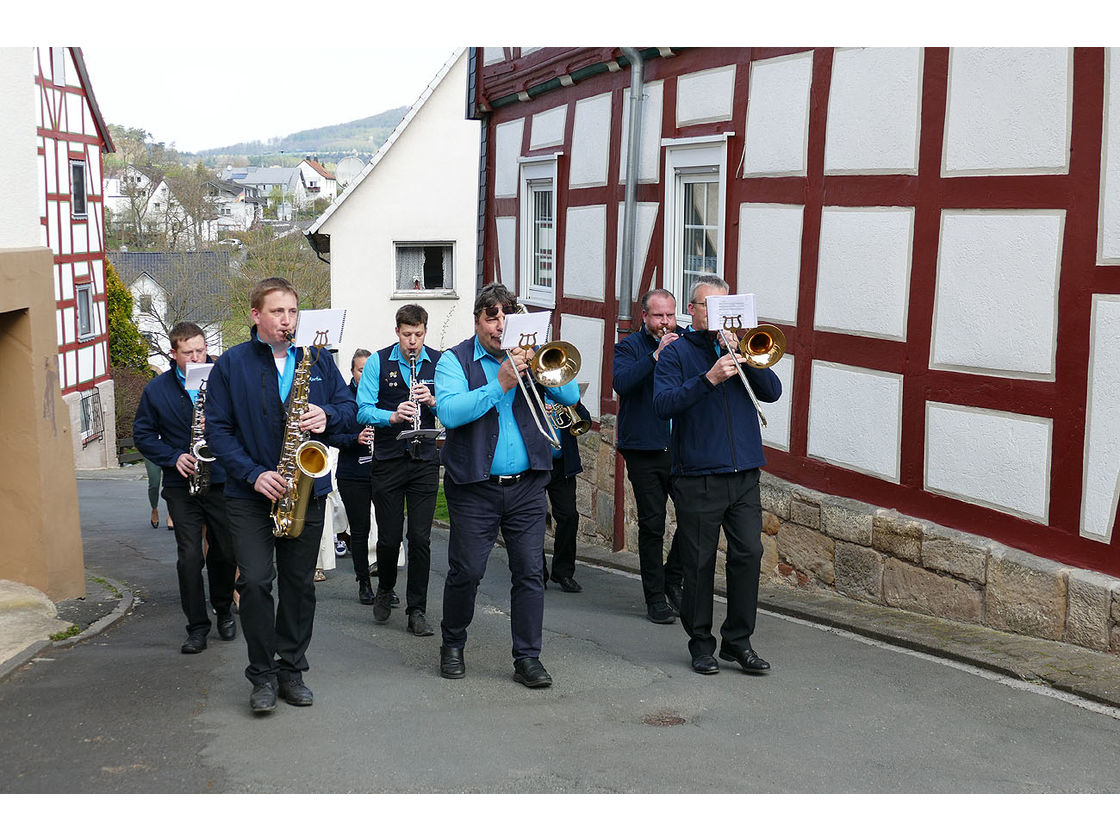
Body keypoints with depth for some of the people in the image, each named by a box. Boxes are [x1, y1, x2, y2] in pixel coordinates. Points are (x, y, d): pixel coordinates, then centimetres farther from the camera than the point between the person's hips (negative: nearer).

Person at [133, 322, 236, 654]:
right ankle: (197, 626, 7)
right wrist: (173, 457, -7)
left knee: (225, 553, 7)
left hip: (222, 482, 0)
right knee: (189, 557, -4)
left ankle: (224, 611, 32)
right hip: (181, 487, 0)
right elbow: (143, 434, 8)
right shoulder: (157, 389, 2)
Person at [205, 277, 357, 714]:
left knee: (299, 583, 8)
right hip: (251, 494, -2)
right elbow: (218, 428, -3)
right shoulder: (231, 364, 0)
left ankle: (291, 669, 20)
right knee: (255, 581, -10)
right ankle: (262, 673, 4)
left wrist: (328, 415, -11)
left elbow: (349, 407, 13)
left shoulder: (318, 358, 8)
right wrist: (253, 474, -14)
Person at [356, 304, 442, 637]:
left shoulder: (439, 363, 2)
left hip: (425, 461, 1)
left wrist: (432, 402, -19)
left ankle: (417, 610, 9)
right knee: (389, 537, 5)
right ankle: (385, 590, 33)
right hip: (388, 461, -1)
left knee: (420, 538, -1)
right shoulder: (378, 362, -2)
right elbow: (363, 410, -9)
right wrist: (392, 416, -27)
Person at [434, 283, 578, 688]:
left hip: (526, 485, 3)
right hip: (474, 487, -3)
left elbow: (570, 396, 1)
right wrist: (499, 385, -20)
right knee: (465, 572, 2)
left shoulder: (531, 357, 10)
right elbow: (449, 412, -16)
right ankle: (452, 646, 24)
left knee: (530, 572, 2)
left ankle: (528, 658, 10)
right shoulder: (455, 361, 0)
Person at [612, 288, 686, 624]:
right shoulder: (629, 347, 0)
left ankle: (672, 580, 22)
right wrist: (656, 355, -25)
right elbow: (621, 382, -18)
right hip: (644, 449, -3)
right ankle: (656, 598, 12)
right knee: (652, 525, 2)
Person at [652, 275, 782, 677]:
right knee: (699, 564, 3)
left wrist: (742, 357, -11)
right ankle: (701, 643, 16)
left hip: (744, 474, 3)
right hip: (697, 476, -3)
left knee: (749, 554, -1)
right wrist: (708, 379, -23)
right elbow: (663, 404, -13)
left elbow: (772, 391, 2)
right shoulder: (677, 352, 2)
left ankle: (738, 640, 12)